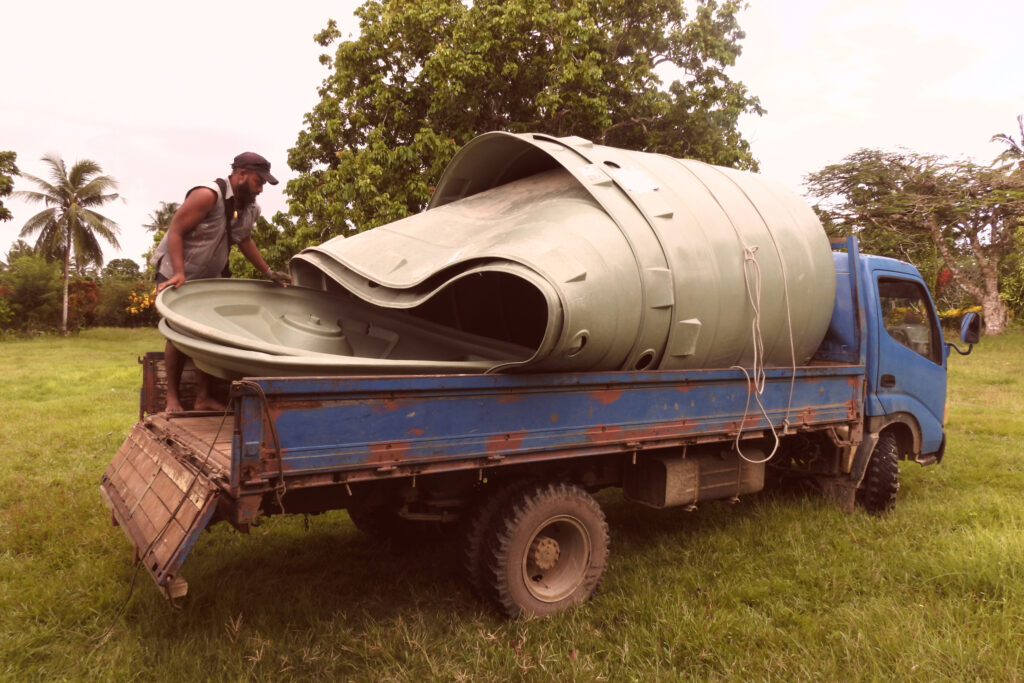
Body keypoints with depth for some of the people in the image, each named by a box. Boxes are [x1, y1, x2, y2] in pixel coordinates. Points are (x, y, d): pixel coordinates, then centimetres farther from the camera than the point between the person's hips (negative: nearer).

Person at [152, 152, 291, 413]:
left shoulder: (249, 207, 0)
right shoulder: (208, 195, -24)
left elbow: (244, 240, 15)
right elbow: (175, 230, -25)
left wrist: (269, 273, 9)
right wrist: (179, 272, -34)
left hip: (208, 279, 7)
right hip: (175, 276, -7)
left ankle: (204, 397, 9)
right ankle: (173, 397, 8)